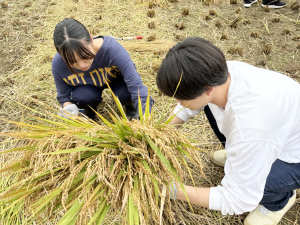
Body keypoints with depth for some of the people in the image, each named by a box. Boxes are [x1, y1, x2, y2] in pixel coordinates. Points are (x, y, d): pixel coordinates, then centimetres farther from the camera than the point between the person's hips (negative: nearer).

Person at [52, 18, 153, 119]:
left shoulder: (111, 48, -40)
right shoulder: (58, 64, -29)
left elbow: (137, 88, -41)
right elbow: (64, 96, -12)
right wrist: (68, 107, -35)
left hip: (116, 78, -1)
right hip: (87, 86, 2)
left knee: (125, 93, -32)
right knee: (84, 96, -30)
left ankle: (130, 105, 4)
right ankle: (88, 111, 6)